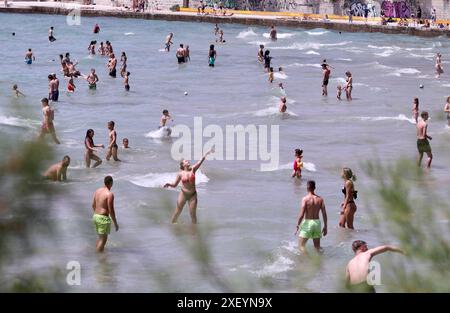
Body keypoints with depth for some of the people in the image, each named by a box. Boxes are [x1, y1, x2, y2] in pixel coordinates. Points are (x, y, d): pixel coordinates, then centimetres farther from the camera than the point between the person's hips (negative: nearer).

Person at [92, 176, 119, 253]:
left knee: (100, 237, 22)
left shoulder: (97, 191, 7)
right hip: (103, 218, -8)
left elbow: (93, 205, 17)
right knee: (103, 239, 0)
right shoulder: (110, 194, -17)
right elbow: (111, 210, -18)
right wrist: (115, 223, -10)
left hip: (95, 216, 8)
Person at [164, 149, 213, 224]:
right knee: (177, 212, 5)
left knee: (193, 214, 3)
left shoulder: (193, 169, -3)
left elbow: (200, 162, -17)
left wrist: (205, 155, -31)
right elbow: (174, 185, 2)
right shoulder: (180, 174, -4)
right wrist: (169, 184, -18)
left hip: (192, 195, 0)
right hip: (183, 194, 0)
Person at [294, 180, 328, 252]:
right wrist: (325, 226, 11)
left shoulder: (305, 199, -11)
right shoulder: (320, 199, 2)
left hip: (307, 223, -5)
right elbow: (324, 214, 2)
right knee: (317, 247, 16)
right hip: (317, 222, 5)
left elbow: (301, 215, -15)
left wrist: (297, 226, -5)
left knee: (301, 246, 2)